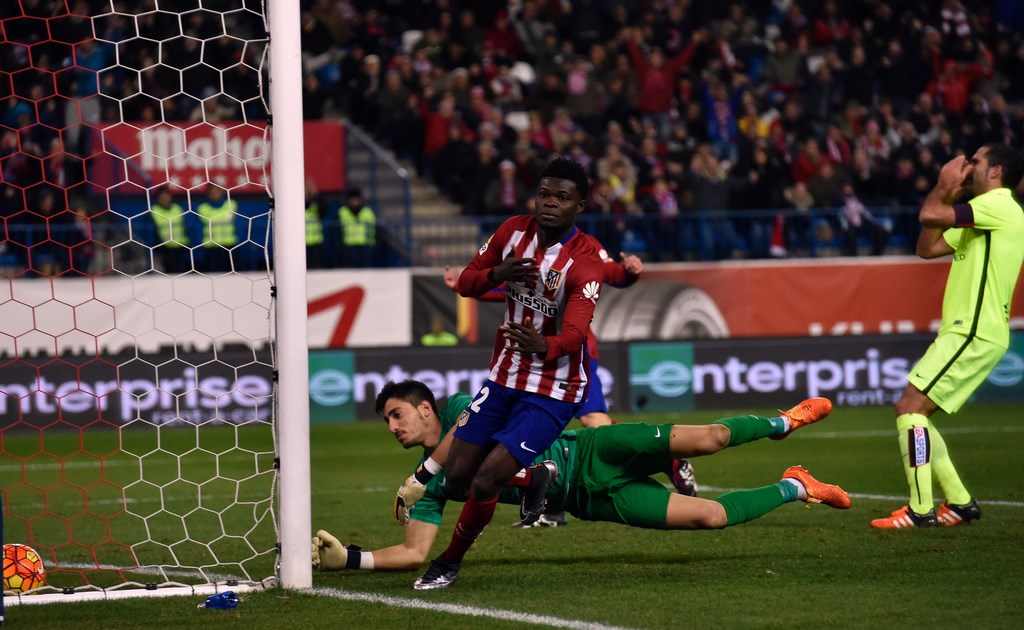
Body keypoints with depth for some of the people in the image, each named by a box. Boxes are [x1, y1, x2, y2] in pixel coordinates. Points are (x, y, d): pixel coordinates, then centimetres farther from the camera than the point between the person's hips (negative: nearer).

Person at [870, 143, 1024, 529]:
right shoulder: (981, 215, 21)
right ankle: (960, 503, 12)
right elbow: (927, 247, 22)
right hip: (965, 332, 10)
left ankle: (920, 510, -16)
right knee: (914, 413, 11)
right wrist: (947, 196, 15)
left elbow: (929, 216, -22)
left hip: (974, 334, -10)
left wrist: (943, 188, -3)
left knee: (910, 407, -15)